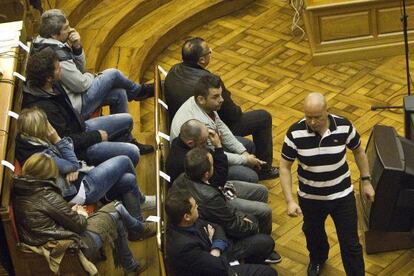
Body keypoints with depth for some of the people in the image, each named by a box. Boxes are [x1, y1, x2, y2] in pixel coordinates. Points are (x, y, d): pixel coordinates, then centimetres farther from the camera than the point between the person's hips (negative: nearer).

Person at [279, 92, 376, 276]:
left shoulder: (344, 127, -19)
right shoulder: (295, 133, -22)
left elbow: (358, 151, 1)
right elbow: (284, 167, -12)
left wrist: (366, 181, 4)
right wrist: (290, 201, -19)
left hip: (342, 195, -1)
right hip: (310, 198, 1)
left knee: (350, 243, 7)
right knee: (313, 235, 28)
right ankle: (317, 259, 61)